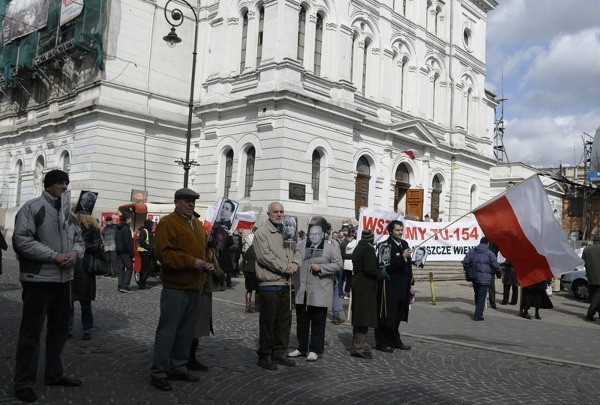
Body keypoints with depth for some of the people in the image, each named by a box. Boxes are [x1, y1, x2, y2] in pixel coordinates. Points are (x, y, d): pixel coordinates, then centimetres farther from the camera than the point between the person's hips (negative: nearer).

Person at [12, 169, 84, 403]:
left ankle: (54, 374, 30)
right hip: (38, 279, -7)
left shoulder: (68, 212, 13)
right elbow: (22, 241, -16)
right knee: (31, 332, -2)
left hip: (63, 279, 8)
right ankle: (24, 383, 9)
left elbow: (78, 239, 17)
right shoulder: (32, 208, -8)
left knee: (59, 329, 16)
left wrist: (75, 253, -7)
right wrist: (54, 256, -19)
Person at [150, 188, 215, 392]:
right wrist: (191, 262, -20)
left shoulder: (198, 224, 18)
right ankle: (158, 373, 6)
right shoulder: (167, 223, -8)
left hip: (194, 287, 8)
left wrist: (208, 263, 5)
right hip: (175, 287, -8)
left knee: (186, 330, 14)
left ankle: (179, 367, 26)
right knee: (167, 330, -3)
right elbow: (163, 253, -18)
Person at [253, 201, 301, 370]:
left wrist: (295, 263, -7)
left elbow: (296, 251, 16)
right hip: (270, 285, -7)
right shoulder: (262, 233, -6)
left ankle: (279, 353, 24)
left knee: (284, 320, 12)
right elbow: (265, 256, -16)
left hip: (286, 285, 7)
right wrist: (285, 268, -15)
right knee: (268, 321, 0)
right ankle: (264, 355, 11)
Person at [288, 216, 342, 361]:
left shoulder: (332, 245, -1)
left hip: (319, 292, -5)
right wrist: (295, 284, 10)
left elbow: (338, 265, -7)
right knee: (302, 321, 11)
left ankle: (315, 350, 12)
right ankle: (302, 347, 22)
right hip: (302, 291, 5)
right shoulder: (303, 246, 15)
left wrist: (321, 267, -16)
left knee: (317, 322, 3)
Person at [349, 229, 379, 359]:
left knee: (358, 318, 16)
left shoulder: (357, 248, 14)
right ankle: (358, 348, -1)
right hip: (366, 286, -9)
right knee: (364, 319, -4)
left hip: (357, 284, 9)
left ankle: (356, 346, 23)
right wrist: (380, 274, -6)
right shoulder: (368, 249, -15)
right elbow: (370, 269, -23)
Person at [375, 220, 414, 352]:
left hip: (402, 287, 8)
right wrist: (402, 257, -23)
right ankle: (382, 342, 9)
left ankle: (394, 340, 28)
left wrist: (410, 282, 16)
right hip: (389, 286, -7)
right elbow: (386, 266, -20)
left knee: (398, 315, 16)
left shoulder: (404, 244, 13)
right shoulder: (385, 246, -11)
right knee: (386, 315, -1)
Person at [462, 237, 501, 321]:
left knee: (477, 295, 19)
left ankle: (478, 313, 28)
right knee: (482, 296, -1)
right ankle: (478, 315, -5)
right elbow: (495, 265, -6)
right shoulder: (489, 253, -7)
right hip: (484, 278, -5)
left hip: (474, 278, 5)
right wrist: (499, 273, 13)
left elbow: (465, 262, 4)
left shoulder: (472, 251, 6)